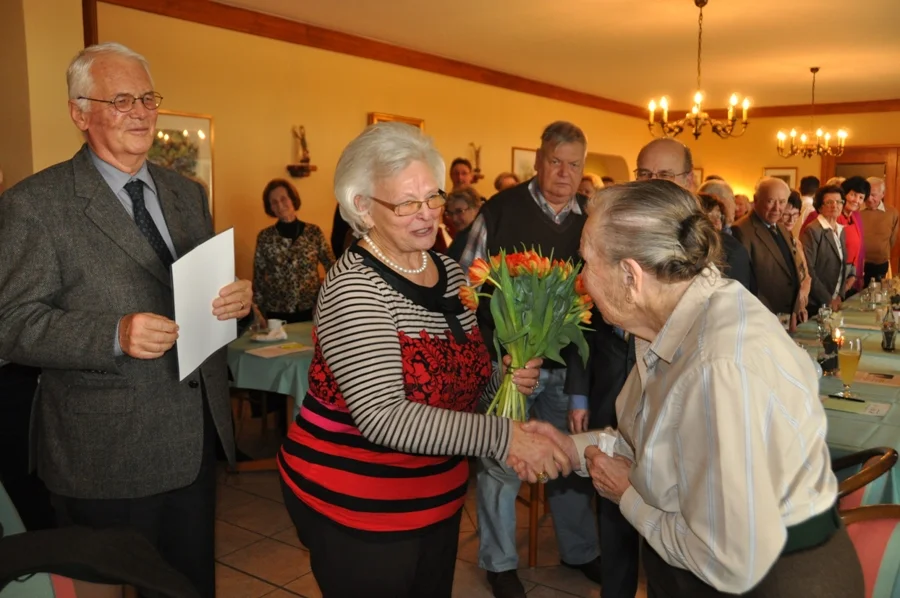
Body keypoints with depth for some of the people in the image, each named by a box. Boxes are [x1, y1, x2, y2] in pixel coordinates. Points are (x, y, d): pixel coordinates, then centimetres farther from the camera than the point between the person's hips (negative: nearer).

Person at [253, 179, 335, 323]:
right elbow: (258, 276, 4)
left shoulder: (314, 232, -1)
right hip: (276, 312, 0)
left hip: (311, 310, 0)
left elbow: (332, 268, 0)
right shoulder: (265, 237, 0)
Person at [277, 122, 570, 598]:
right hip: (356, 508, -7)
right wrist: (504, 437, -35)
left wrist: (501, 379, -9)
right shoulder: (354, 287, -22)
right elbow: (383, 417, -32)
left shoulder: (451, 272, 2)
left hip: (436, 499, 7)